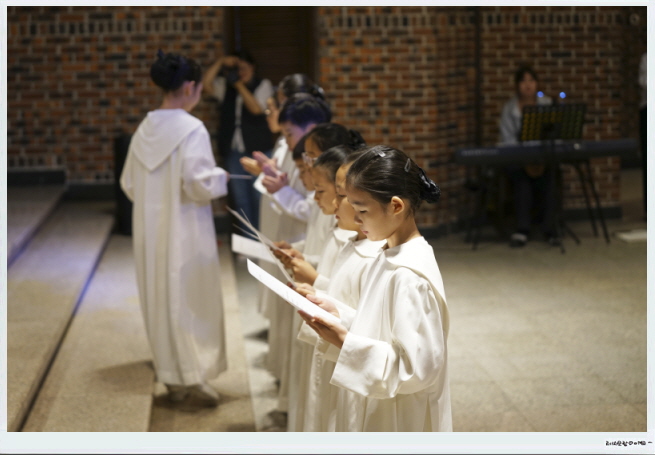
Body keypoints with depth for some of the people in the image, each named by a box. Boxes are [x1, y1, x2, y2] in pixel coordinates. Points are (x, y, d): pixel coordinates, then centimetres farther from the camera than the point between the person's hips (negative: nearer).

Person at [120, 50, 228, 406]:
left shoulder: (145, 129, 4)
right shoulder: (192, 129, -16)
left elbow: (129, 183, 10)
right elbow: (198, 183, -22)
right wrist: (220, 177, -3)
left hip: (150, 230, 6)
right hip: (185, 231, -6)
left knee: (160, 300, 13)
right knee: (192, 300, 5)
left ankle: (172, 378, 21)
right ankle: (194, 375, 5)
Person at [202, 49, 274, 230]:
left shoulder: (263, 85, 3)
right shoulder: (226, 86, 12)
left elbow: (256, 108, -12)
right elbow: (206, 84, -4)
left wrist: (239, 85, -11)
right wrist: (220, 63, -9)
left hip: (257, 149, -3)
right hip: (233, 152, 4)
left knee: (259, 198, -4)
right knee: (240, 200, 5)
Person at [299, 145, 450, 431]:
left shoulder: (410, 277, -25)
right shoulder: (389, 257, 3)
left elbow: (419, 368, -26)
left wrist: (344, 343, -28)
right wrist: (338, 314, -2)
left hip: (397, 424, -8)